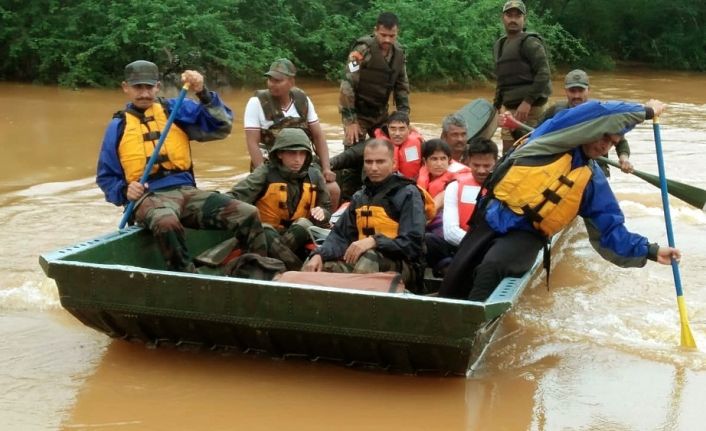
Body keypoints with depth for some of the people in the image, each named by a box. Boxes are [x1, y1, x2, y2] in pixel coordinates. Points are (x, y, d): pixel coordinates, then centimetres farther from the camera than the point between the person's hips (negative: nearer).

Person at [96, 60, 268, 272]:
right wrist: (124, 191, -5)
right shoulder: (118, 126, 10)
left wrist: (203, 94, -14)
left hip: (186, 191, 3)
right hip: (148, 197, -2)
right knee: (166, 223, -41)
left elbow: (221, 126, 0)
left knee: (248, 215, -17)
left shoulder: (175, 110, 12)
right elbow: (105, 177, 15)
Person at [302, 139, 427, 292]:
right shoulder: (359, 197, 16)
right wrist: (319, 254, -11)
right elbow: (341, 235, 10)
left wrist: (374, 242, -27)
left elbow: (412, 243, -13)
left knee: (368, 258, -38)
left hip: (403, 266, -5)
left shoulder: (408, 194, -3)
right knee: (314, 268, -18)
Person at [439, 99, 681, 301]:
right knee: (456, 278, -7)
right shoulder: (556, 134, -2)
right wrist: (645, 111, -1)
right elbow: (602, 115, -15)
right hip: (492, 217, -1)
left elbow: (610, 230, 11)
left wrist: (649, 251, 2)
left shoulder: (592, 181, 8)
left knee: (491, 266, -30)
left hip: (525, 235, 1)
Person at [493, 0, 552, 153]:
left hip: (528, 108, -8)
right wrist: (495, 106, 21)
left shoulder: (530, 43, -7)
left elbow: (544, 74, -16)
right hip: (509, 108, 8)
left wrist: (528, 102, -21)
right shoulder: (499, 45, 19)